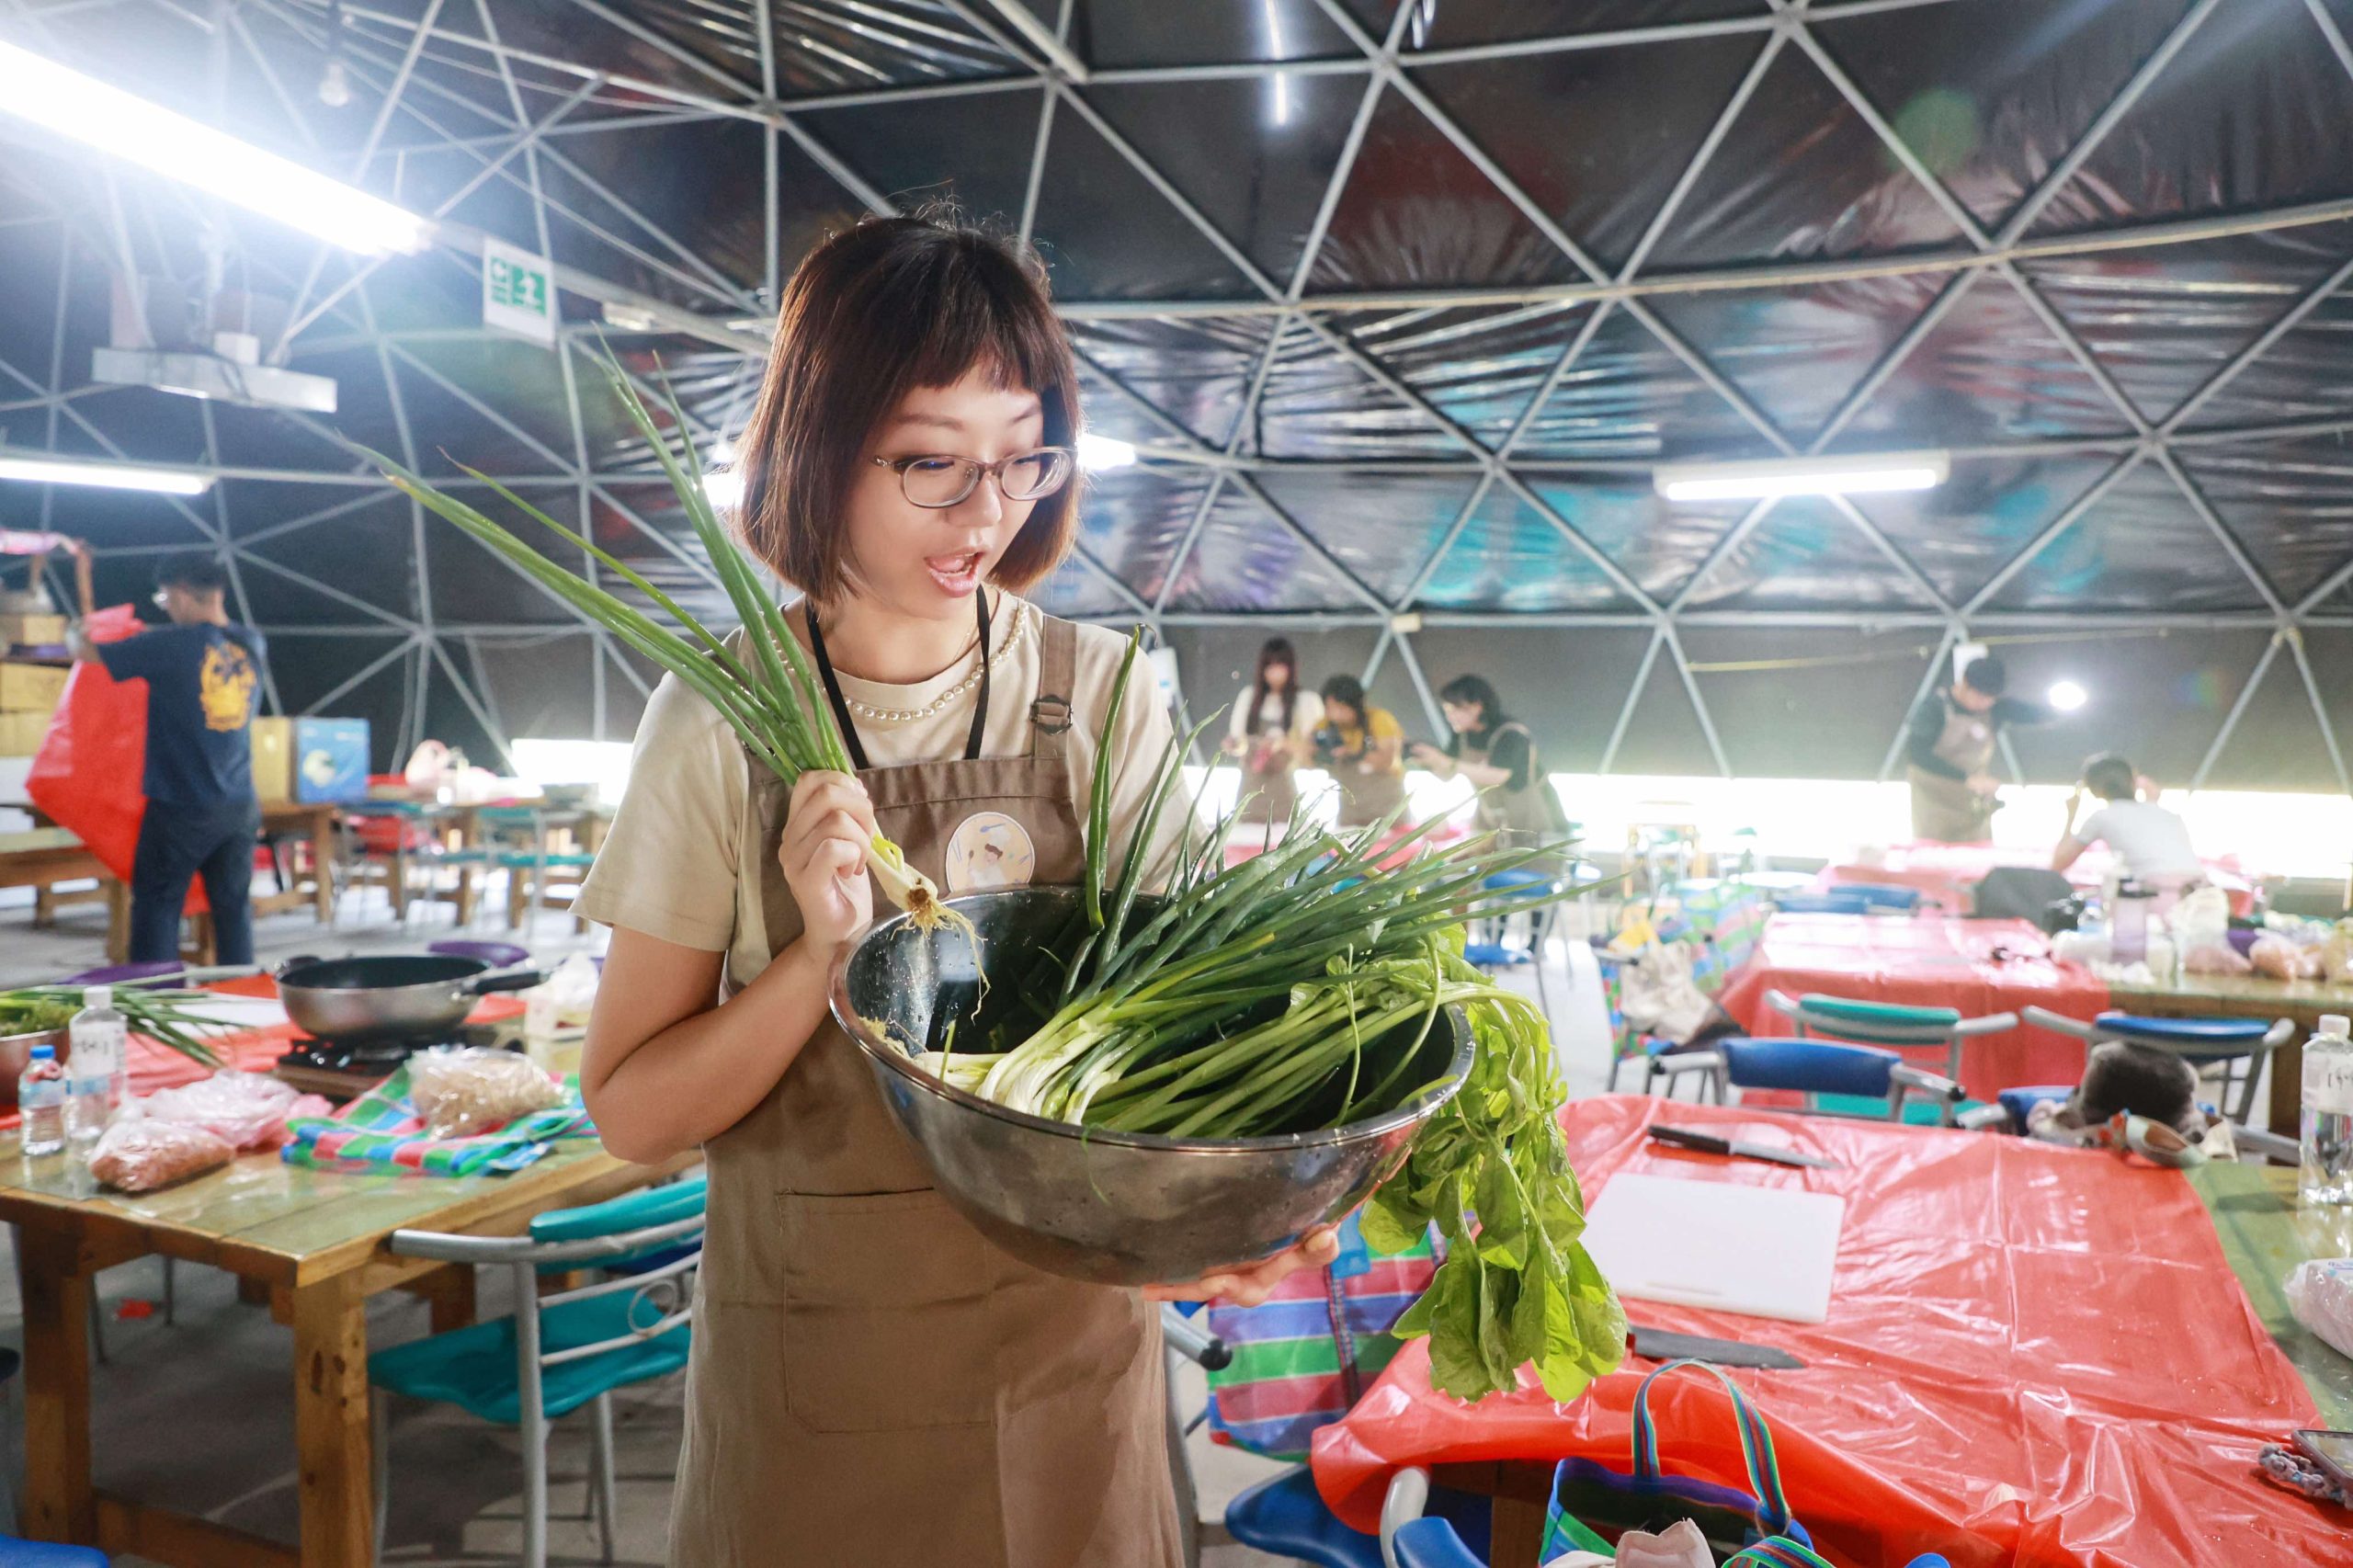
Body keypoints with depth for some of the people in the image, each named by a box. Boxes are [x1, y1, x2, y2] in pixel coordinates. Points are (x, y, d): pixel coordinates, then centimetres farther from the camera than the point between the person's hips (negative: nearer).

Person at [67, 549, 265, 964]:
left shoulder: (170, 645, -13)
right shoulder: (250, 644, 1)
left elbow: (86, 653, -1)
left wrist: (77, 633, 20)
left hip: (180, 808, -5)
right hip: (239, 806, 5)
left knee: (157, 907, 7)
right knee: (233, 907, 9)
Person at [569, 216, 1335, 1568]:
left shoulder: (1101, 694, -7)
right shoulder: (723, 718, -11)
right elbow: (631, 1111, -8)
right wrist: (823, 958, -25)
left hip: (1071, 1335, 1)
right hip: (815, 1355, -1)